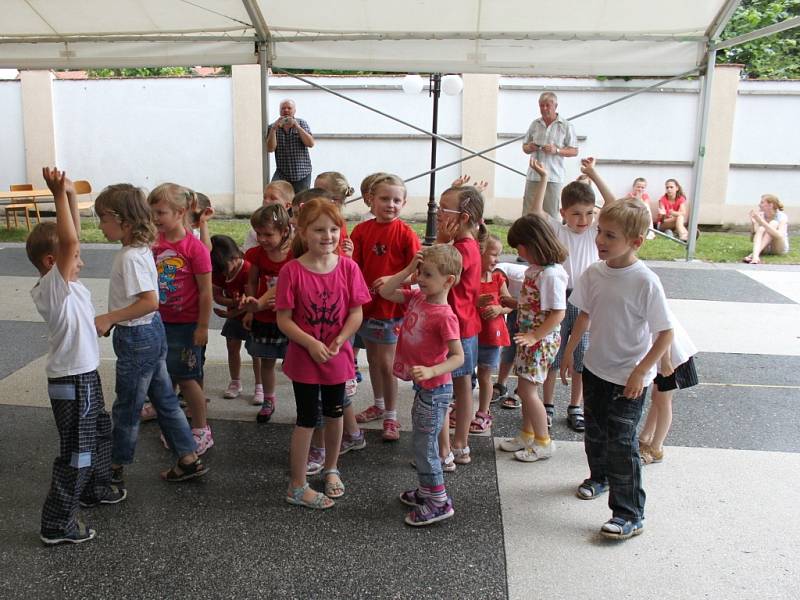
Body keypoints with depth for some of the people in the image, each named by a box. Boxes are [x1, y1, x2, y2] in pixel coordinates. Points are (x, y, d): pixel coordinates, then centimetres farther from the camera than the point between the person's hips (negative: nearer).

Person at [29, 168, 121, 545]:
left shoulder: (64, 284, 3)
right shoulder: (52, 288, -22)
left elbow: (70, 238, 6)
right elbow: (68, 241, -35)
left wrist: (70, 195, -3)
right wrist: (60, 194, -31)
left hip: (85, 376, 10)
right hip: (72, 382, -10)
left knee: (100, 433, 27)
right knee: (76, 453, -1)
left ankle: (95, 489, 47)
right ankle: (57, 524, 11)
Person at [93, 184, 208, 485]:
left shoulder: (130, 257, -23)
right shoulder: (141, 249, 6)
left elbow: (150, 301, -29)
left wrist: (108, 318, -23)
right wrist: (113, 318, 12)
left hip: (137, 337, -9)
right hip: (152, 331, 9)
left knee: (126, 406, 8)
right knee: (164, 399, 15)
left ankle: (114, 468, 26)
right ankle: (189, 459, 22)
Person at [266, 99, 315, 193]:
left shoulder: (302, 124, 4)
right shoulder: (273, 127, 4)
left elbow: (311, 144, -9)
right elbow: (270, 149, -6)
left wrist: (297, 127, -17)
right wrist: (274, 129, -17)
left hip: (302, 173, 0)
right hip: (282, 172, 0)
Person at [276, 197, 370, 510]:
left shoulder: (348, 267, -8)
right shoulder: (291, 271, -15)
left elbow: (356, 313, -5)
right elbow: (283, 319, -13)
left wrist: (338, 341, -19)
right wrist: (311, 343, -24)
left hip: (338, 356, 3)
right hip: (304, 358, -3)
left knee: (334, 414, 19)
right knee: (307, 420, 4)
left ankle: (331, 469, 41)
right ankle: (297, 487, 19)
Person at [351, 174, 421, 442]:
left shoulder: (406, 234, -11)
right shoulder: (361, 230, -2)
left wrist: (392, 280, -23)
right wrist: (346, 256, -21)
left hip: (392, 304, -4)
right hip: (365, 302, 4)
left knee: (386, 363, 0)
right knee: (373, 358, 18)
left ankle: (391, 416, 16)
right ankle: (379, 405, 37)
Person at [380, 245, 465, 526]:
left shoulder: (444, 316, -23)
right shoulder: (416, 297, 1)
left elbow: (458, 357, -23)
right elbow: (385, 292, 4)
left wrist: (431, 371, -36)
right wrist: (408, 270, -6)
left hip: (434, 389, -9)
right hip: (423, 386, 9)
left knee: (424, 446, 1)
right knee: (423, 441, 21)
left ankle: (439, 502, 15)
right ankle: (427, 490, 38)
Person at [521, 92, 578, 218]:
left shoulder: (566, 126, 2)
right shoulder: (535, 124, 13)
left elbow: (574, 151, 2)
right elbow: (525, 147, 20)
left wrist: (557, 150, -15)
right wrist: (529, 148, -4)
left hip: (554, 176, -3)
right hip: (533, 175, 3)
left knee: (551, 215, -1)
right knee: (527, 213, 1)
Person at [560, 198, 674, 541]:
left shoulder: (645, 282, -21)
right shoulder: (594, 273, -4)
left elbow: (665, 333, -17)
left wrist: (640, 372, -19)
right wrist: (569, 352, 13)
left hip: (629, 378, -6)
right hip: (595, 369, 6)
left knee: (621, 442, -4)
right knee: (595, 432, 22)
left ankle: (630, 514, 8)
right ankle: (599, 477, 48)